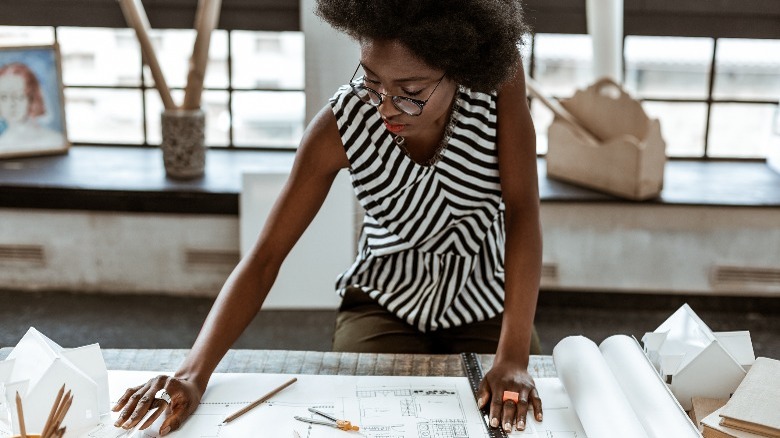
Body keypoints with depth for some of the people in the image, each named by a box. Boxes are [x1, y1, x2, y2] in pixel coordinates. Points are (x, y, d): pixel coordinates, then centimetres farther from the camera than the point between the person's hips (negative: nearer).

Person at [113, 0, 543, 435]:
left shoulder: (497, 75, -24)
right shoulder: (341, 127, -24)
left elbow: (523, 212, -25)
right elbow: (264, 258, -22)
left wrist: (514, 358, -33)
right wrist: (194, 373, -35)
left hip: (488, 304, 1)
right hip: (384, 302, 0)